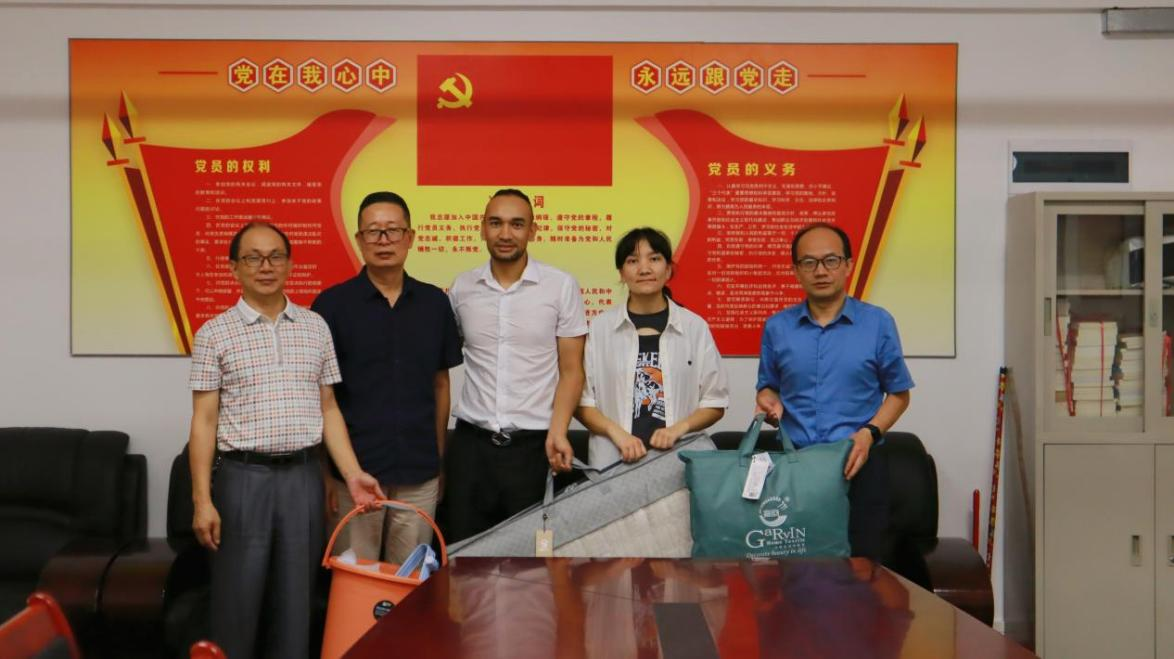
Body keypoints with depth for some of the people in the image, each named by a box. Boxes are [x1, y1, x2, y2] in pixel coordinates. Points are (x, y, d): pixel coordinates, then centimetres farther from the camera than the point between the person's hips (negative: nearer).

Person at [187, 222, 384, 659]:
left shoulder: (315, 327, 8)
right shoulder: (214, 334, -1)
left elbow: (328, 409, 11)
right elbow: (204, 422, -2)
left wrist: (352, 474, 2)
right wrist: (202, 499, -8)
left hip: (304, 476, 3)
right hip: (244, 477, -2)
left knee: (297, 599, 9)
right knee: (238, 601, 3)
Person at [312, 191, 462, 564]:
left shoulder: (434, 302, 5)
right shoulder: (332, 304, -3)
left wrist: (439, 459, 10)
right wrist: (324, 472, -4)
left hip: (419, 475, 3)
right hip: (353, 473, -2)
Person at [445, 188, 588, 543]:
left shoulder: (562, 286, -3)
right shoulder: (461, 287, 4)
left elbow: (571, 371, -2)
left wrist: (557, 432, -15)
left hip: (532, 445, -2)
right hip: (471, 443, 2)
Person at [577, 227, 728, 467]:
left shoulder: (695, 326, 4)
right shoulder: (599, 327, 3)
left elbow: (715, 402, 7)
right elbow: (582, 400, 3)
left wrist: (679, 428, -9)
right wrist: (616, 432, -12)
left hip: (678, 458, 0)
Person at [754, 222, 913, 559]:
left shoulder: (878, 323, 2)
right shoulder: (777, 327, 7)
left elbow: (898, 393, 8)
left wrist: (869, 433, -8)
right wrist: (769, 402, -5)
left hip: (858, 463, -1)